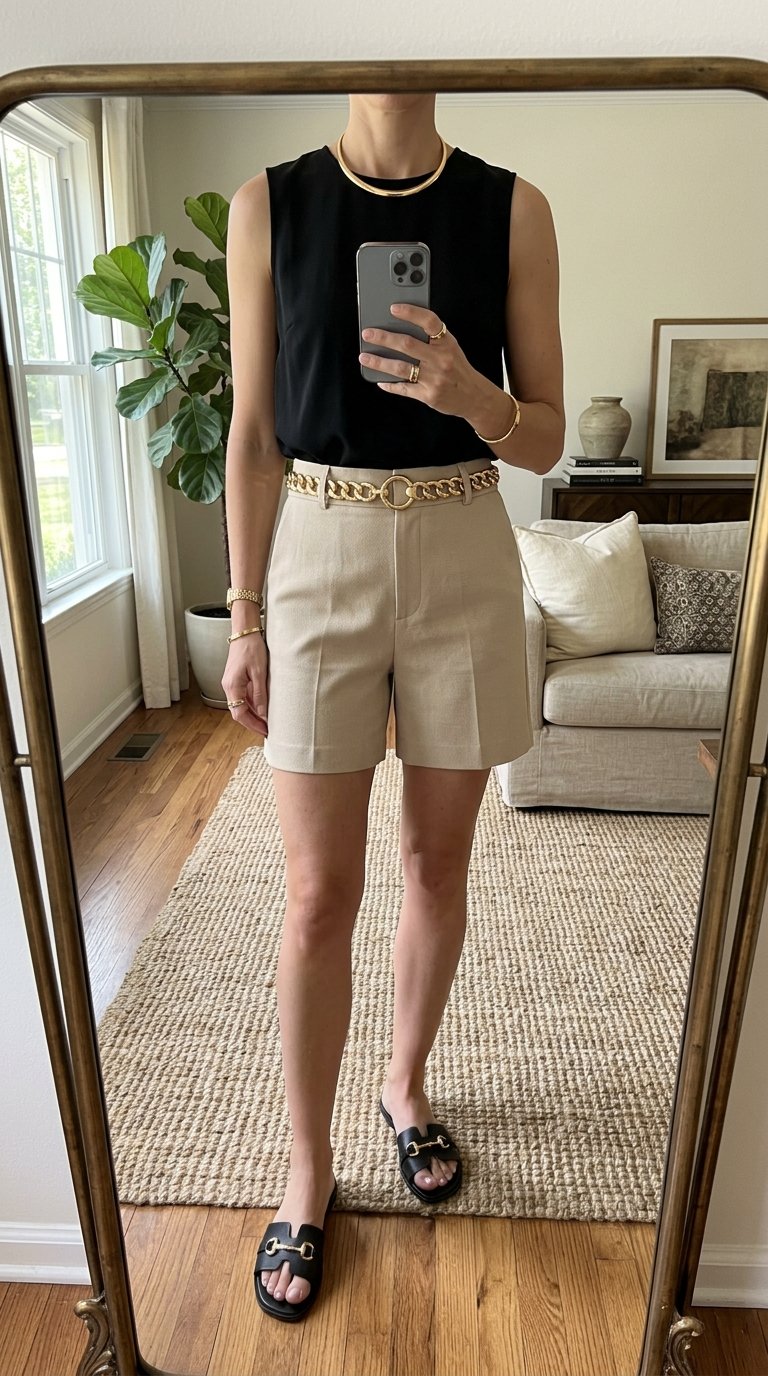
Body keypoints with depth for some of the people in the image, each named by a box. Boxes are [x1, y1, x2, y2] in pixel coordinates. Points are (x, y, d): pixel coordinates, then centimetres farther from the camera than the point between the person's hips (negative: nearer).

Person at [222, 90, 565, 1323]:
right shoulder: (269, 204, 3)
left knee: (438, 859, 13)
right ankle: (311, 1163, 25)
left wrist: (471, 394, -20)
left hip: (464, 560, 2)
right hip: (319, 556, -1)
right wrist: (245, 621, 0)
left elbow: (545, 438, 3)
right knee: (320, 895, 2)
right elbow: (254, 433, 2)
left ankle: (406, 1083, 39)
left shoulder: (512, 207, 3)